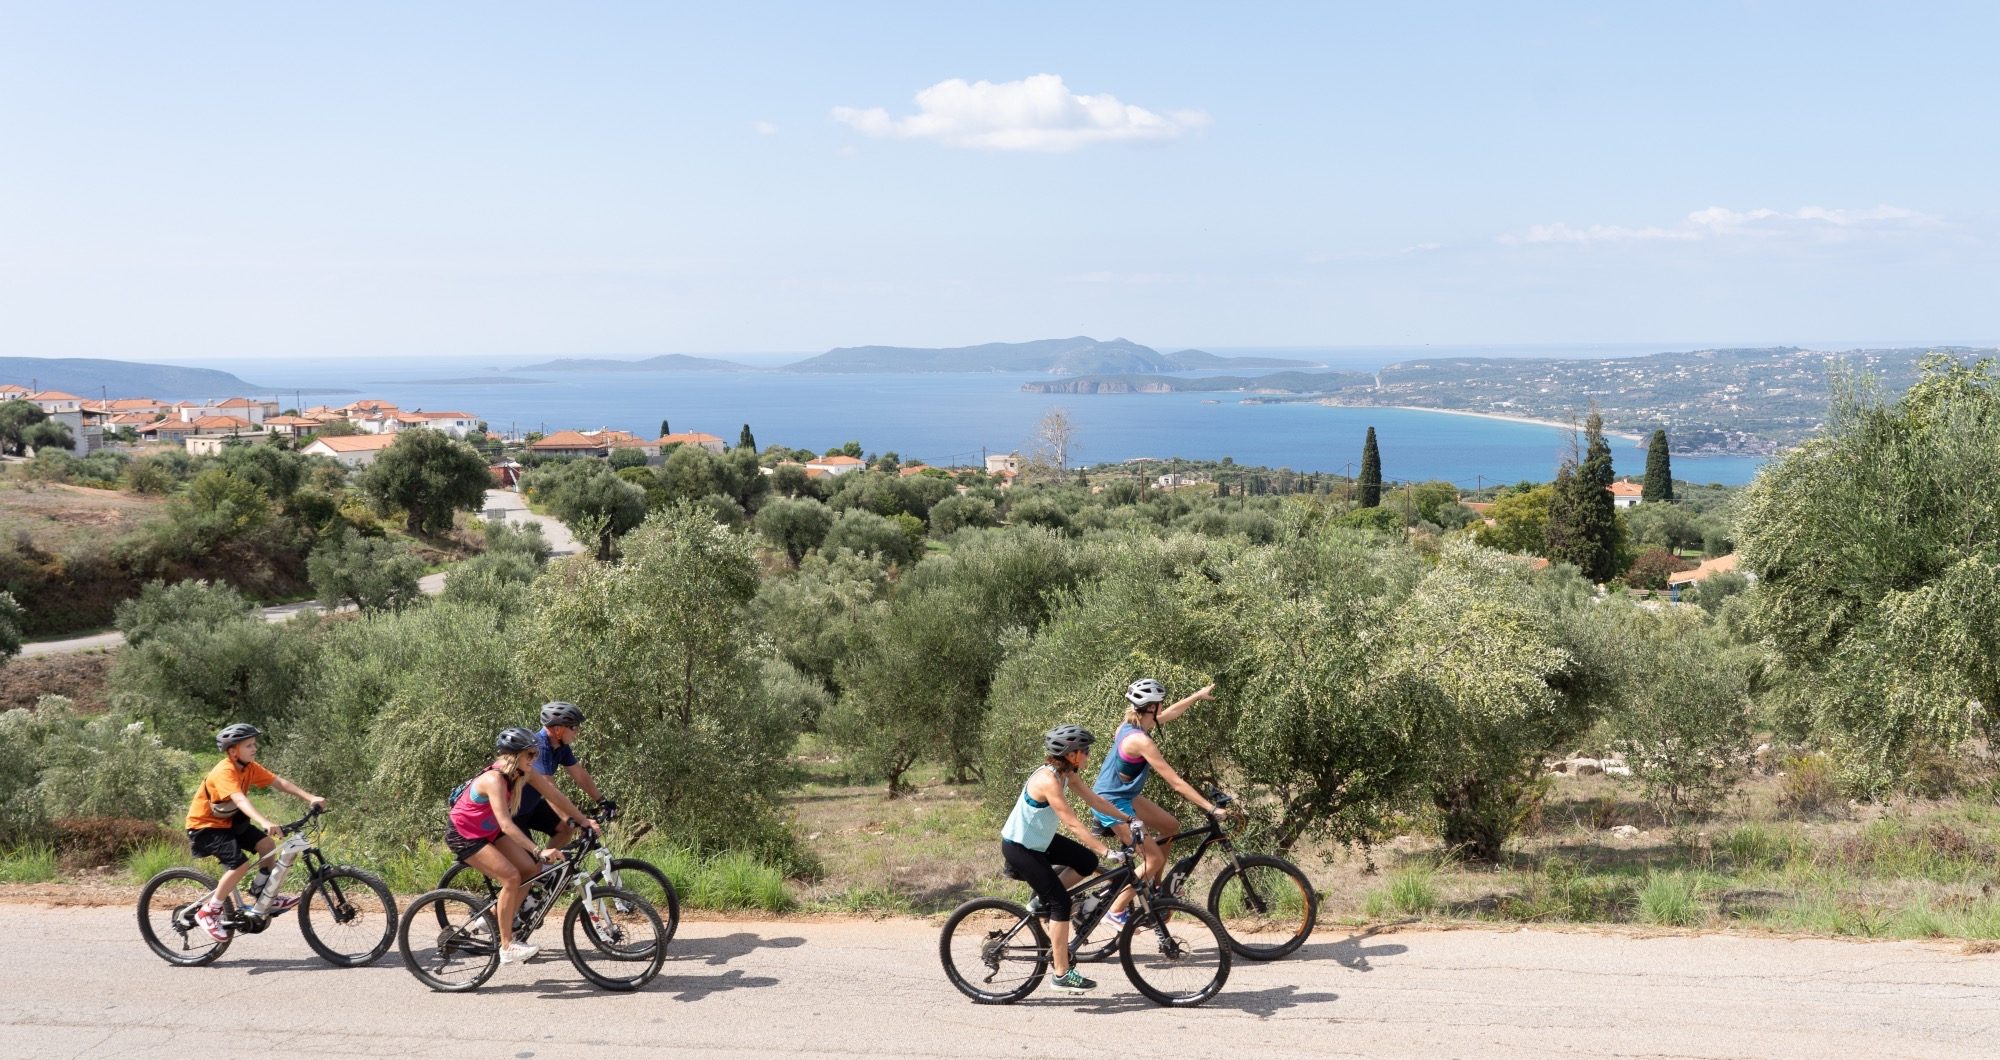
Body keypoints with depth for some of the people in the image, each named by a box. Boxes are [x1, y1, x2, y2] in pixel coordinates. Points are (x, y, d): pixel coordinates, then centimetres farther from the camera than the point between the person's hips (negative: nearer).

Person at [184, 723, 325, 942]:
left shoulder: (250, 767, -4)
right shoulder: (224, 772, -28)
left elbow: (280, 782, -8)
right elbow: (240, 799, -44)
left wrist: (311, 797, -20)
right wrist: (265, 823, -57)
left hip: (229, 822, 8)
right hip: (204, 826, -8)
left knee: (267, 844, -7)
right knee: (241, 864, -22)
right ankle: (208, 912, -7)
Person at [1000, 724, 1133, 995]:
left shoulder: (1066, 774, -2)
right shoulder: (1048, 780, -30)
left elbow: (1095, 801, 6)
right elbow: (1073, 823, -34)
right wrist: (1107, 852, -35)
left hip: (1040, 840, 9)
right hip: (1019, 848, -9)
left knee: (1087, 862, 1)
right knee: (1060, 901, -10)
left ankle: (1041, 901, 16)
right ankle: (1062, 974, -2)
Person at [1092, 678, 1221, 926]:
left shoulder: (1130, 725, 0)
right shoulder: (1141, 741, -28)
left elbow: (1171, 713, 19)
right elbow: (1176, 783, -25)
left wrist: (1199, 696, 27)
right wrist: (1211, 808, -21)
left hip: (1124, 796, 10)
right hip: (1113, 804, -10)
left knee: (1171, 827, 16)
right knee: (1155, 859, -5)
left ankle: (1153, 885, 27)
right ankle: (1117, 911, 5)